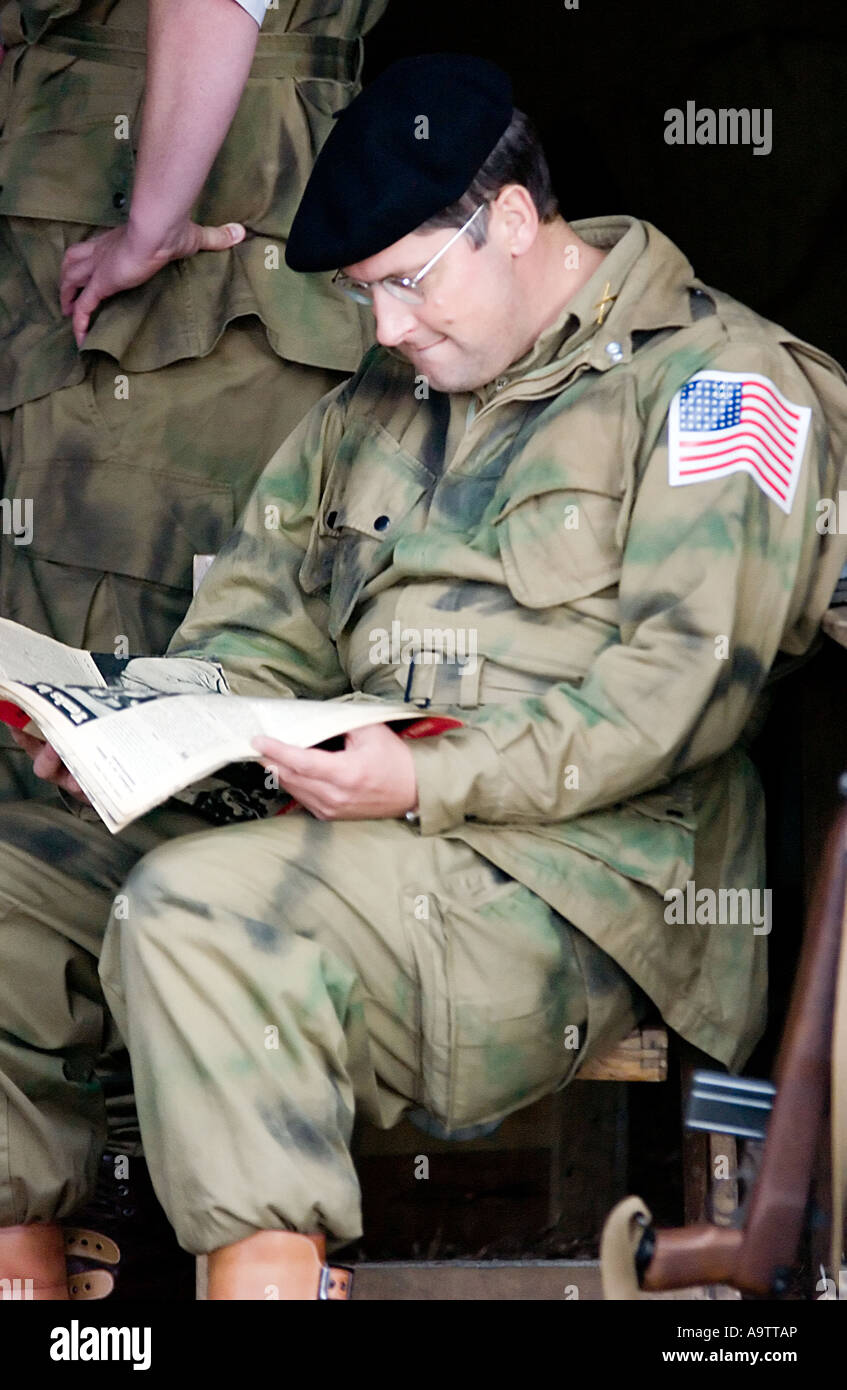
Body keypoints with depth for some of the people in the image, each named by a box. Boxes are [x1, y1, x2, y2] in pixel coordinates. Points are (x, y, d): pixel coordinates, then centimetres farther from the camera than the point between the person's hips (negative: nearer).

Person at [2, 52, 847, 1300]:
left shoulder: (713, 377, -2)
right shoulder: (373, 404, 22)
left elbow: (691, 673, -14)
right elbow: (263, 627, 24)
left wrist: (432, 783, -23)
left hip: (585, 879, -8)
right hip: (360, 848, 8)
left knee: (199, 911, -32)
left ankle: (266, 1264, -27)